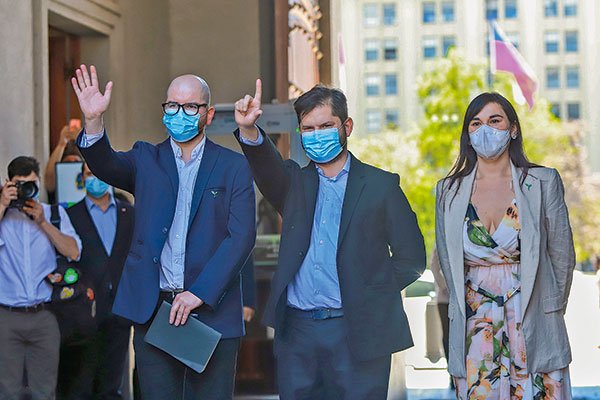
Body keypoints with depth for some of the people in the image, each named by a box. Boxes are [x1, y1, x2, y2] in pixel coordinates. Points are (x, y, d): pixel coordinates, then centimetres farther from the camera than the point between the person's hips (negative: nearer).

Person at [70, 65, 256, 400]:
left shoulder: (234, 167, 5)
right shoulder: (146, 159, 11)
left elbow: (241, 236, -4)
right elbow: (106, 165, -9)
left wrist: (199, 293, -14)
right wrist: (94, 121, -29)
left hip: (212, 309, -1)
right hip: (153, 309, 1)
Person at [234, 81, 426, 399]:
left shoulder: (381, 185, 7)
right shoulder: (295, 182, 14)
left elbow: (411, 258, 6)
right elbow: (268, 170, -10)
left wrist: (370, 295, 0)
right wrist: (249, 131, -28)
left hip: (357, 333, -2)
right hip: (296, 330, 2)